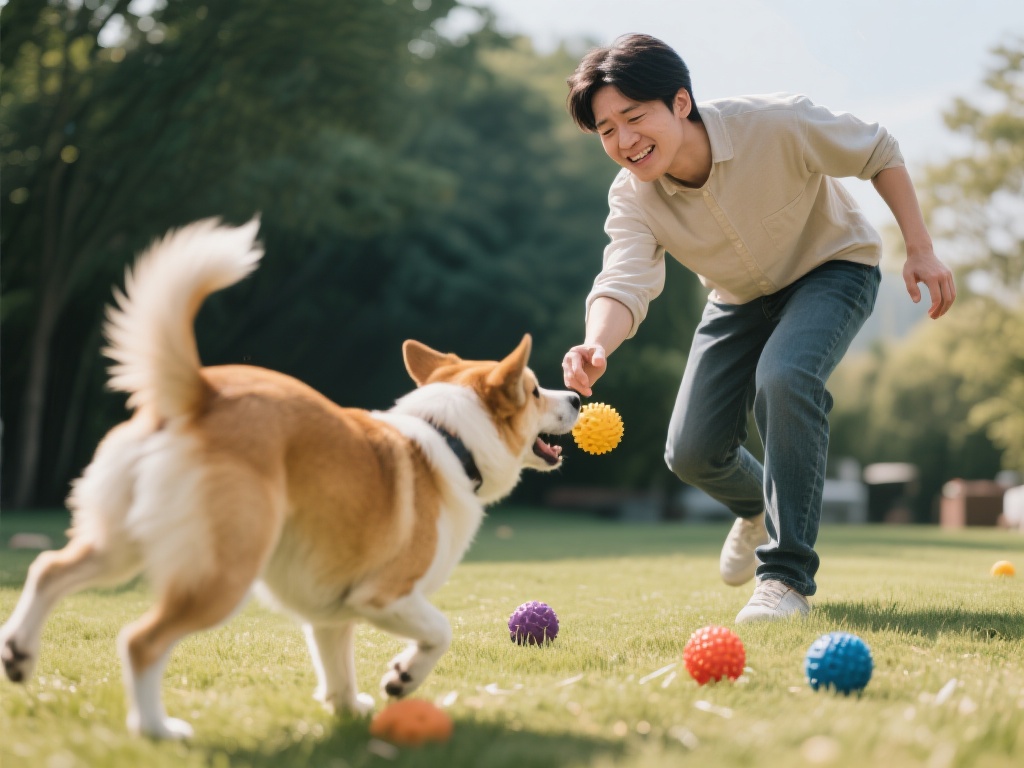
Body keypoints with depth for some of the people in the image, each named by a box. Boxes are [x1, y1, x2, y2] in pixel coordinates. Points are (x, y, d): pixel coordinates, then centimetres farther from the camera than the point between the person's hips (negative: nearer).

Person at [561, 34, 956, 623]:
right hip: (741, 297, 4)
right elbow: (624, 282, -38)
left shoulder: (777, 124, -32)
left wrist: (921, 251, -19)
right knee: (693, 451, -4)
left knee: (783, 376, -35)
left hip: (831, 269, -4)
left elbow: (879, 153, -16)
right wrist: (596, 347, -61)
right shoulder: (632, 199, -23)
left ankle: (787, 579, -25)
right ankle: (758, 508, 36)